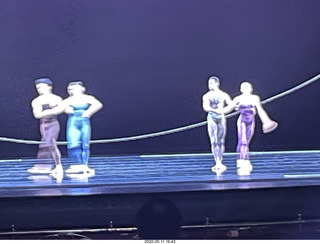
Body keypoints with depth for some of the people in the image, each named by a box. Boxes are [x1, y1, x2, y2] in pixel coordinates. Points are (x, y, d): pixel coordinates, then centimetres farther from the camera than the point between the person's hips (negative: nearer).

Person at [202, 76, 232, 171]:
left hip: (221, 118, 1)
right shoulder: (206, 96, 3)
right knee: (214, 141, -8)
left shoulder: (224, 95, 7)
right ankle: (218, 163, -10)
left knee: (221, 141, 2)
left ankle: (220, 162, 10)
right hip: (211, 118, -1)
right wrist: (215, 110, -28)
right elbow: (205, 107, -13)